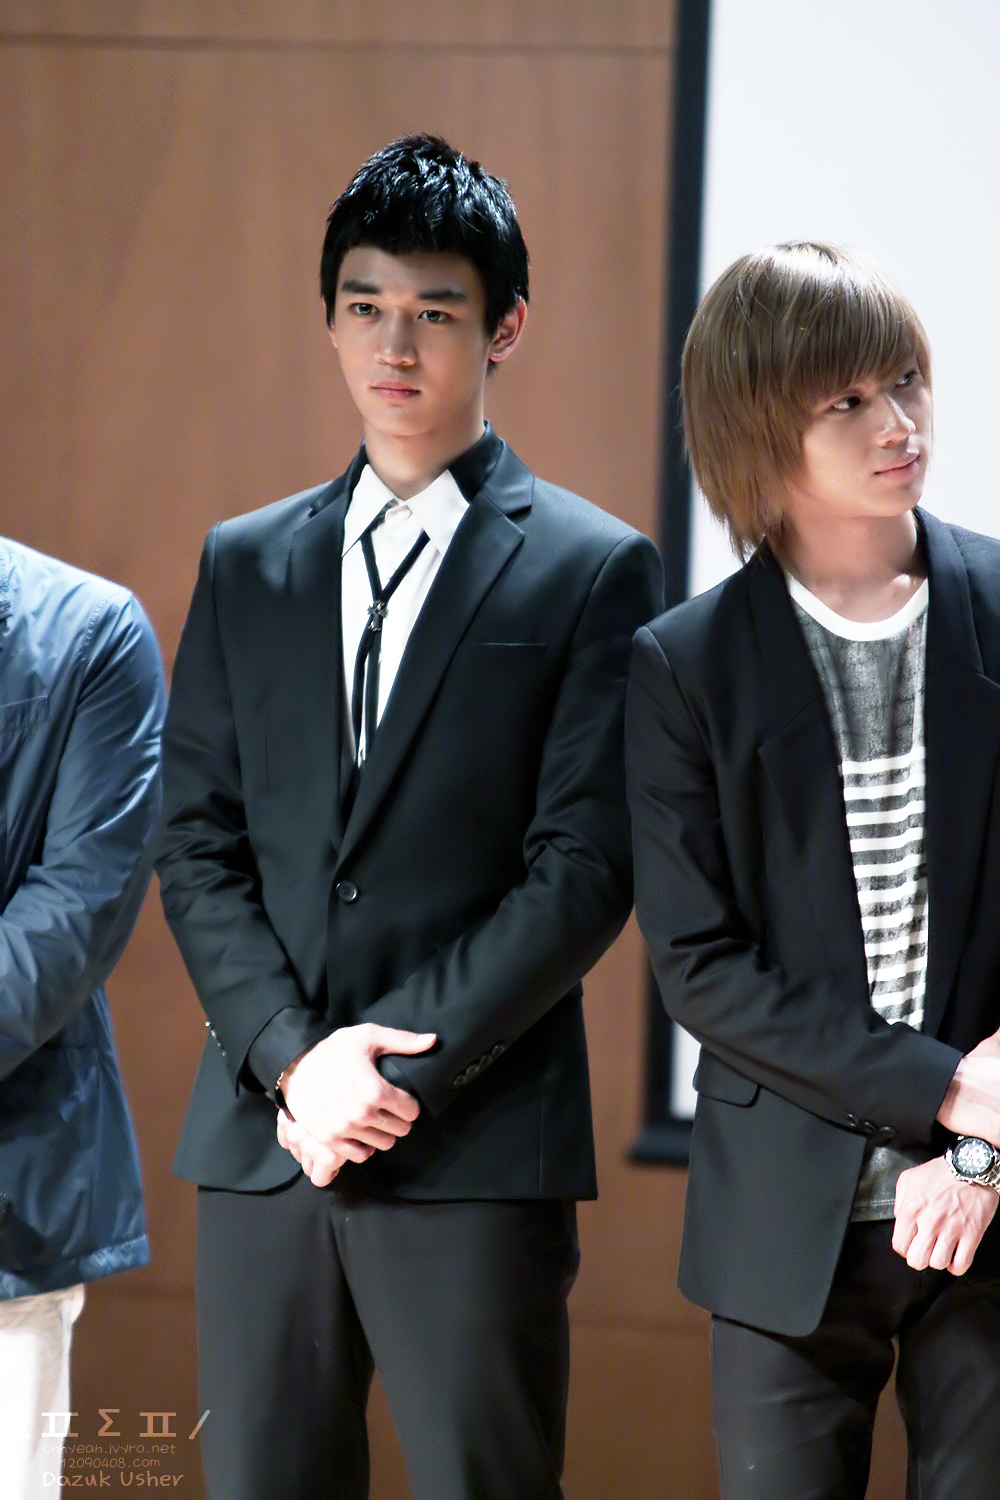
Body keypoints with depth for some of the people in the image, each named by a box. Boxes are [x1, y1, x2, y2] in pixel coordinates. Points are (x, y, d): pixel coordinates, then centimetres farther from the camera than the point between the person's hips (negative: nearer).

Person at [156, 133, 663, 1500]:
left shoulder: (593, 570, 2)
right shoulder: (246, 565, 15)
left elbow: (585, 867, -6)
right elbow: (197, 846, 9)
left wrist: (399, 1066, -12)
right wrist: (292, 1058, -6)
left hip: (480, 1147, -4)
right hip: (262, 1136, 4)